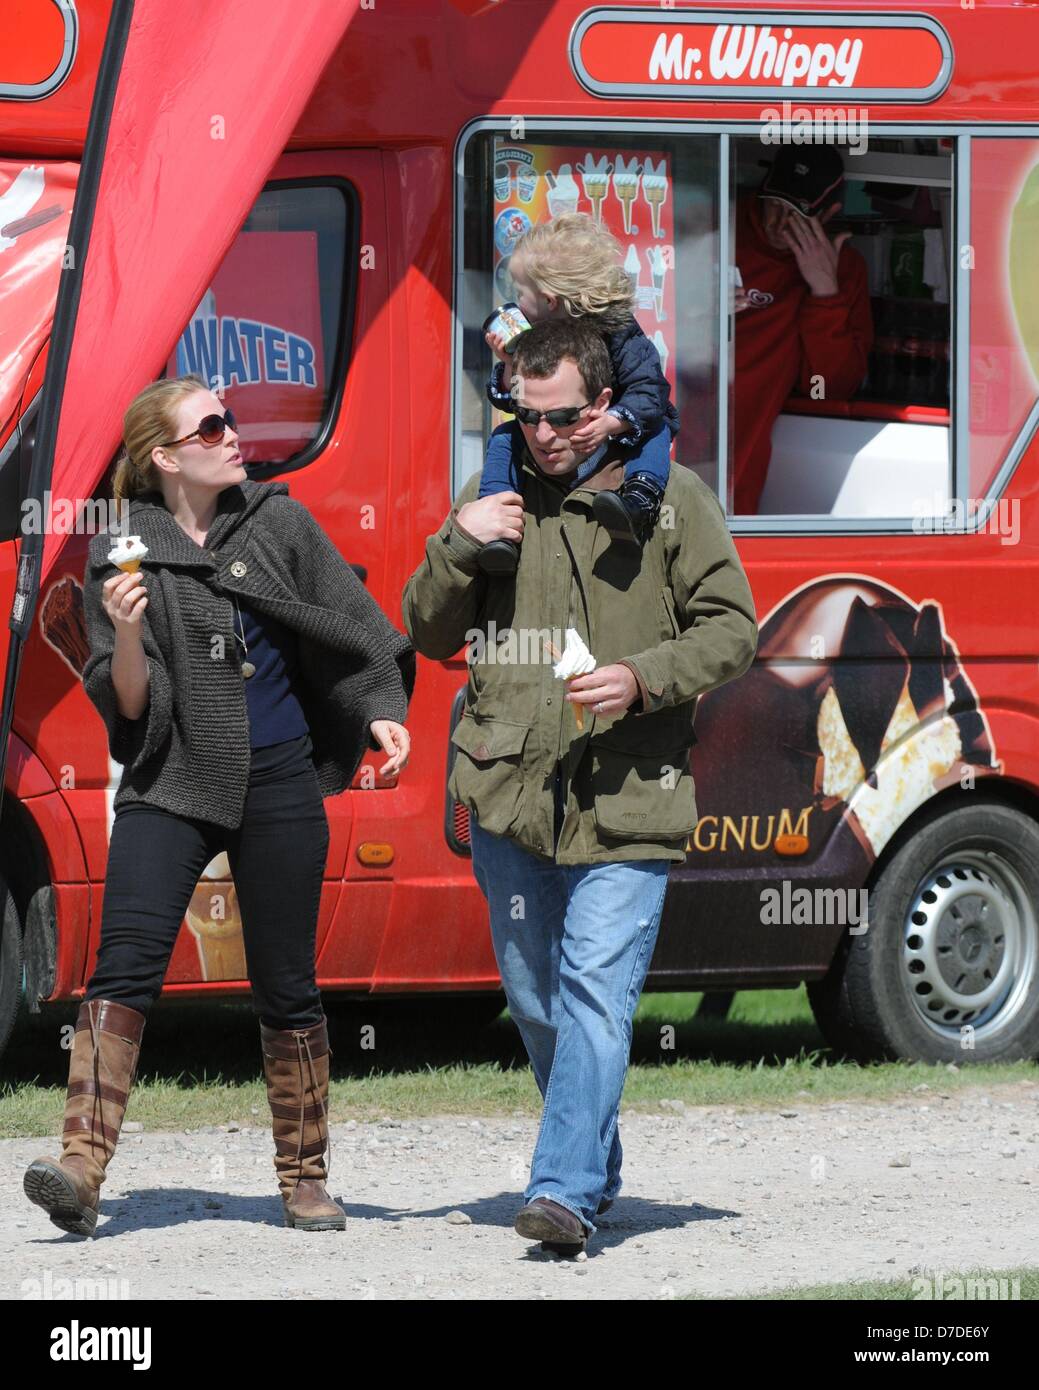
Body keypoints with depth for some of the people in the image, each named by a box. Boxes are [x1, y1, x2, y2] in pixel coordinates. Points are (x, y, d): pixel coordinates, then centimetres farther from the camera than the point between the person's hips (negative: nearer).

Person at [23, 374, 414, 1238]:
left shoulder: (278, 522, 5)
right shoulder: (123, 557, -1)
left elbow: (352, 628, 11)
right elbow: (127, 706, -3)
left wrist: (380, 713, -3)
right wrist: (127, 634, -21)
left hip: (279, 781, 2)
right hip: (172, 782, -2)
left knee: (286, 987, 6)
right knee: (126, 963, -18)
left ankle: (305, 1181, 20)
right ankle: (82, 1173, -28)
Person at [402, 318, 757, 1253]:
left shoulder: (672, 500, 4)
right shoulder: (495, 501, 12)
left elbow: (731, 629, 3)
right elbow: (428, 633, 15)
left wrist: (644, 678, -14)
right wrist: (458, 546, -4)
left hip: (628, 803, -4)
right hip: (510, 795, 4)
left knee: (597, 991, -16)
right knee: (536, 1001, 11)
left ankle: (567, 1193, -22)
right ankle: (597, 1167, 28)